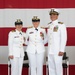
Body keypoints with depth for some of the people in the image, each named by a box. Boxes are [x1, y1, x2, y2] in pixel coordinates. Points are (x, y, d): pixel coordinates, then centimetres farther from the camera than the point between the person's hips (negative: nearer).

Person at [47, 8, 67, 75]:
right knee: (51, 67, 10)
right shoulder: (49, 25, 10)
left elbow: (64, 38, -14)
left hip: (58, 50, -6)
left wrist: (62, 50, -18)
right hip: (50, 50, 7)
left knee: (58, 66, -2)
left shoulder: (61, 25, -11)